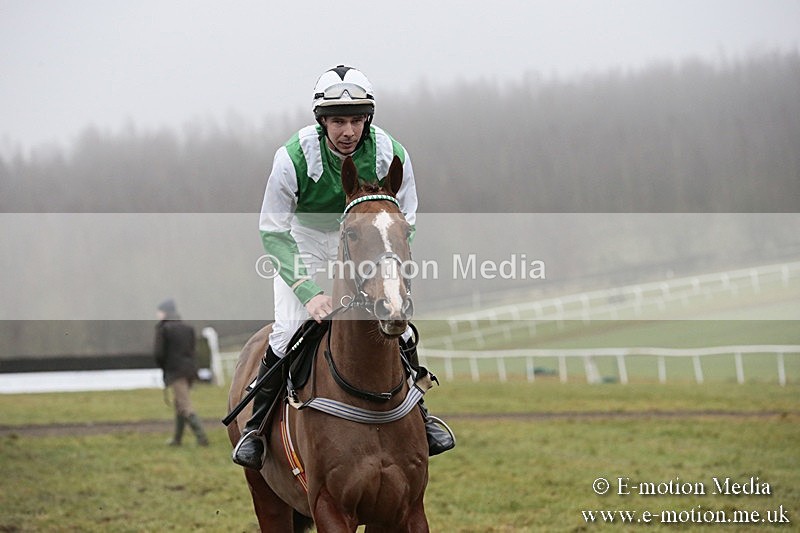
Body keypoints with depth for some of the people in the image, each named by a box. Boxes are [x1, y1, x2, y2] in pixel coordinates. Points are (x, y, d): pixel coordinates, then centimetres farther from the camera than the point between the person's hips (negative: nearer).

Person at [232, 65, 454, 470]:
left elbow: (404, 224, -8)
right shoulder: (294, 157, -29)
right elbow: (273, 232, -22)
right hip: (304, 247, -2)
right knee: (287, 331, -18)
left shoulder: (390, 155, -22)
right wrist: (308, 292, -32)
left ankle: (417, 417, 14)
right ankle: (256, 428, 1)